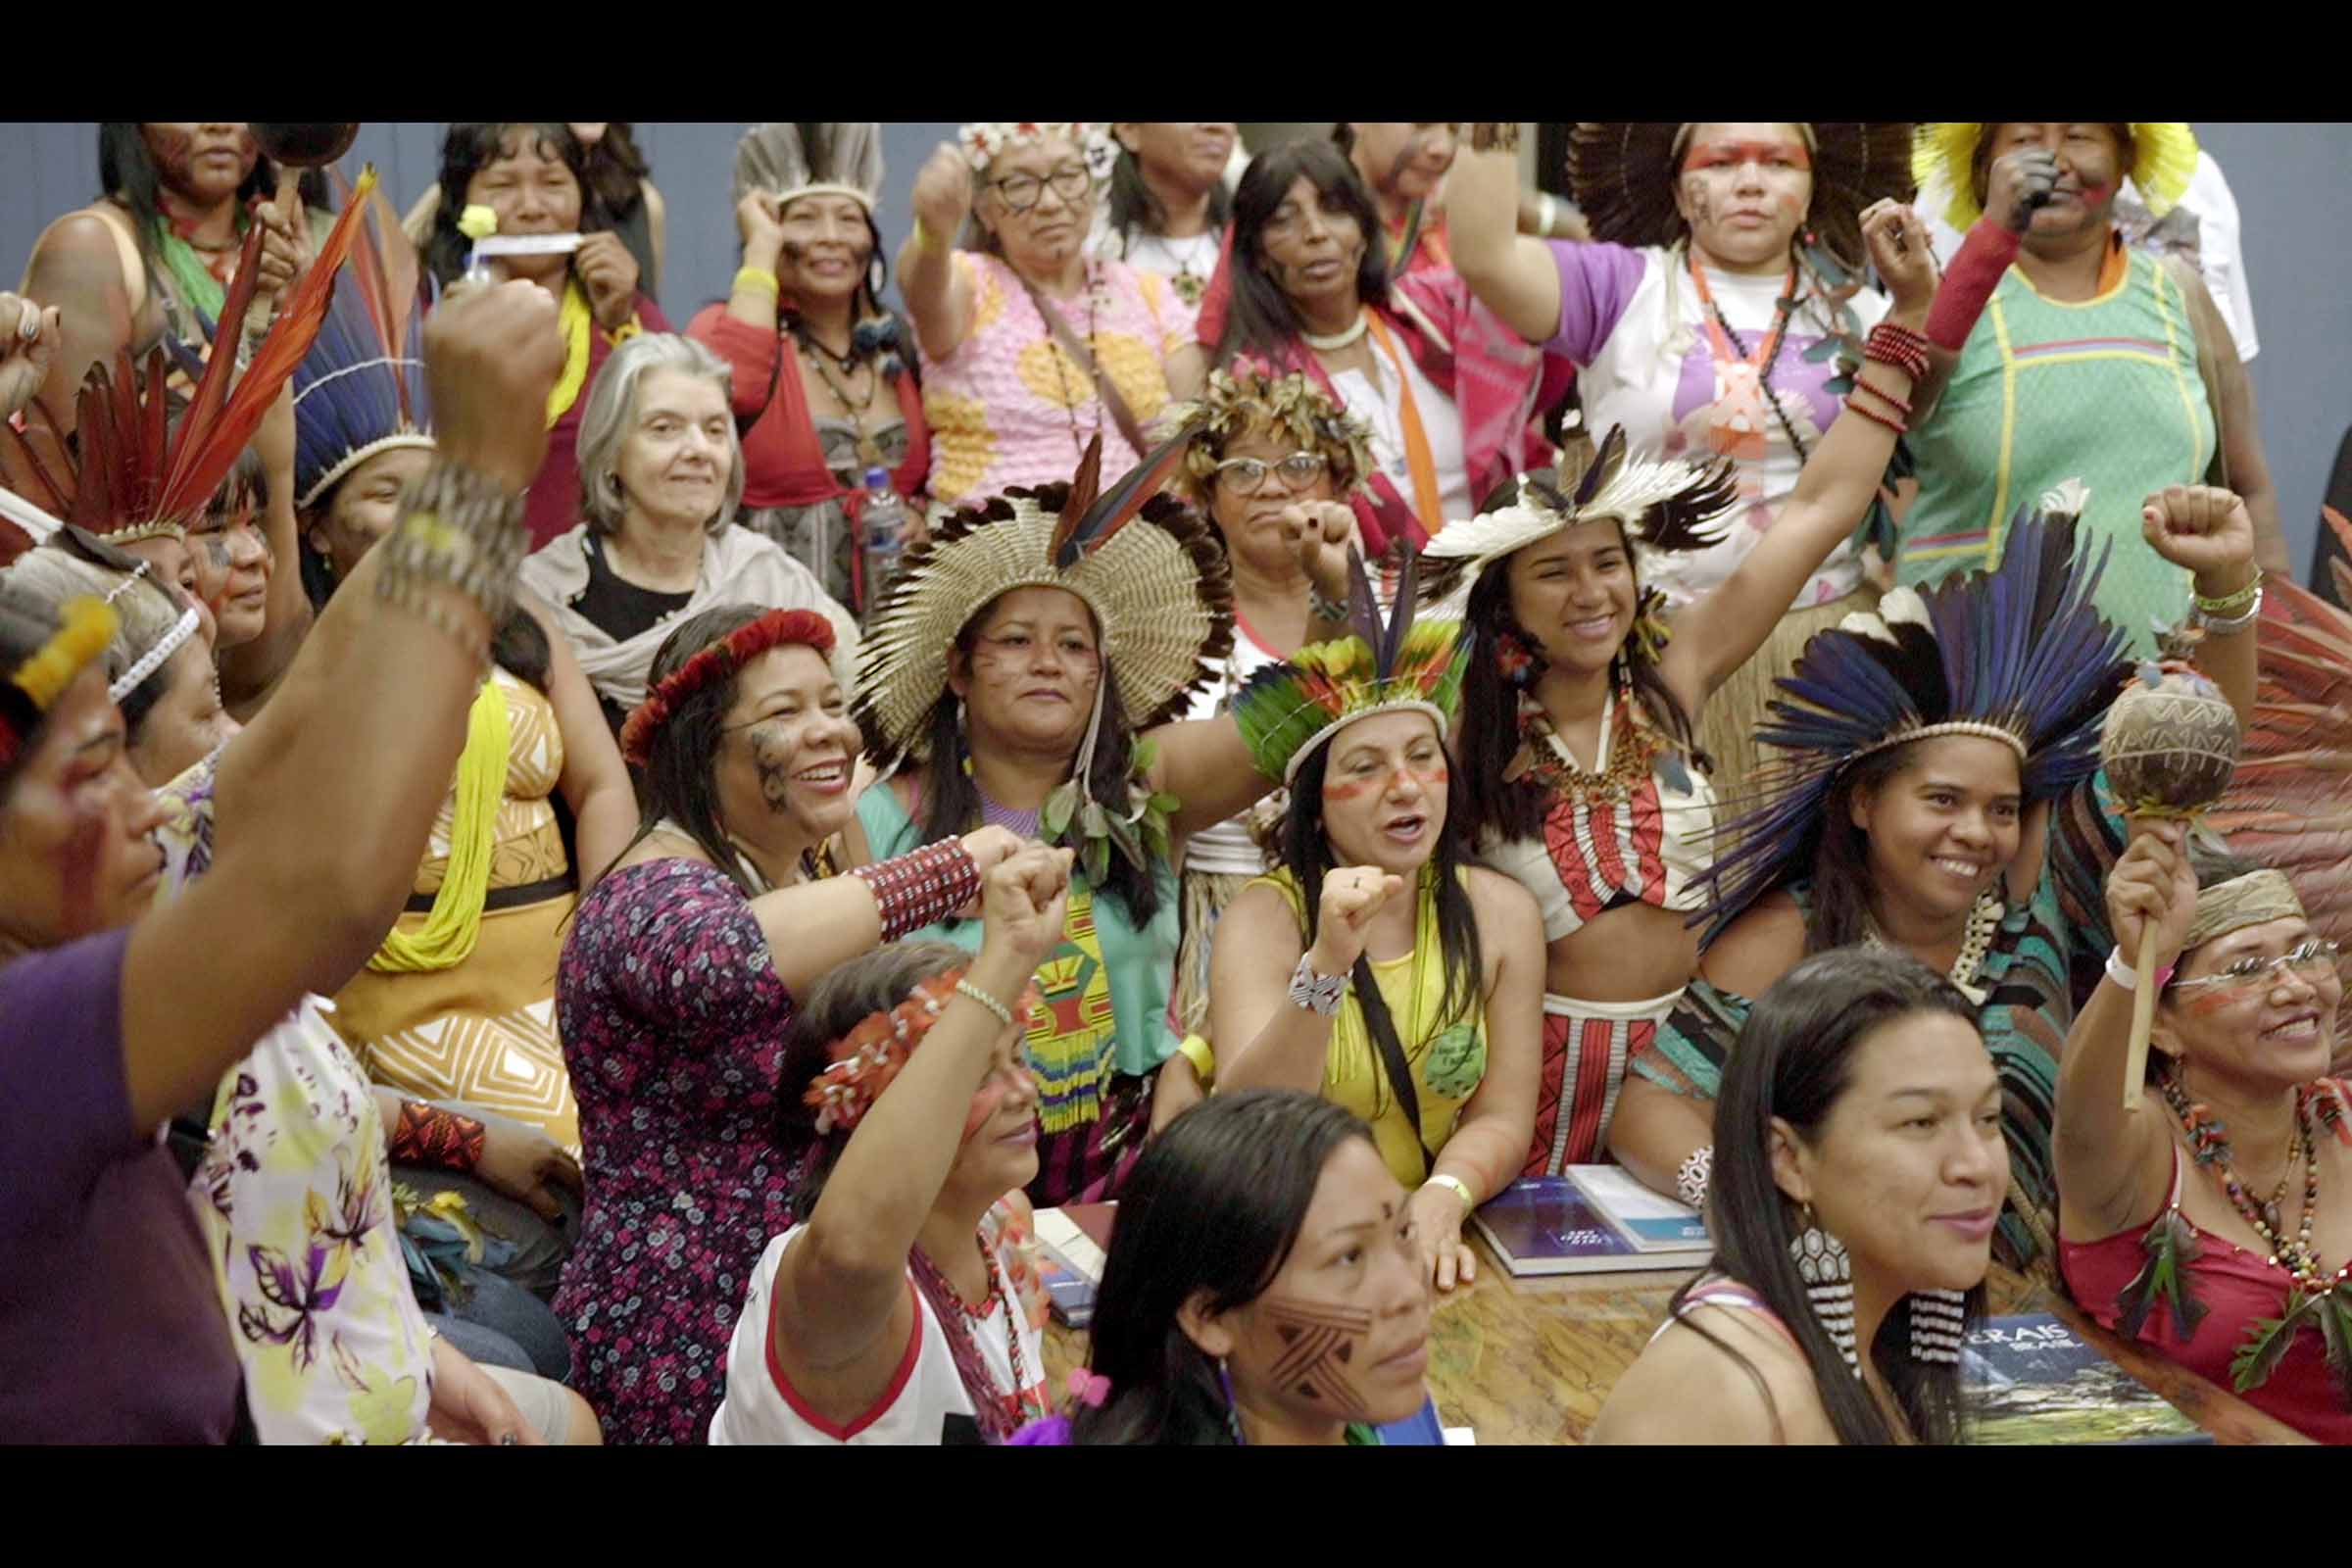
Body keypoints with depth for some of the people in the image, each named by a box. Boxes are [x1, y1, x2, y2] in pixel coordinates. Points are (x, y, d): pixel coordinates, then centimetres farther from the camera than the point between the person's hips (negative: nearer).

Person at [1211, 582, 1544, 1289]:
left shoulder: (1500, 912, 3)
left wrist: (1442, 1199, -20)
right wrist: (1327, 965, -32)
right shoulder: (1267, 918, -7)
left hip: (1427, 1239, 1)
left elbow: (1500, 1118, 1)